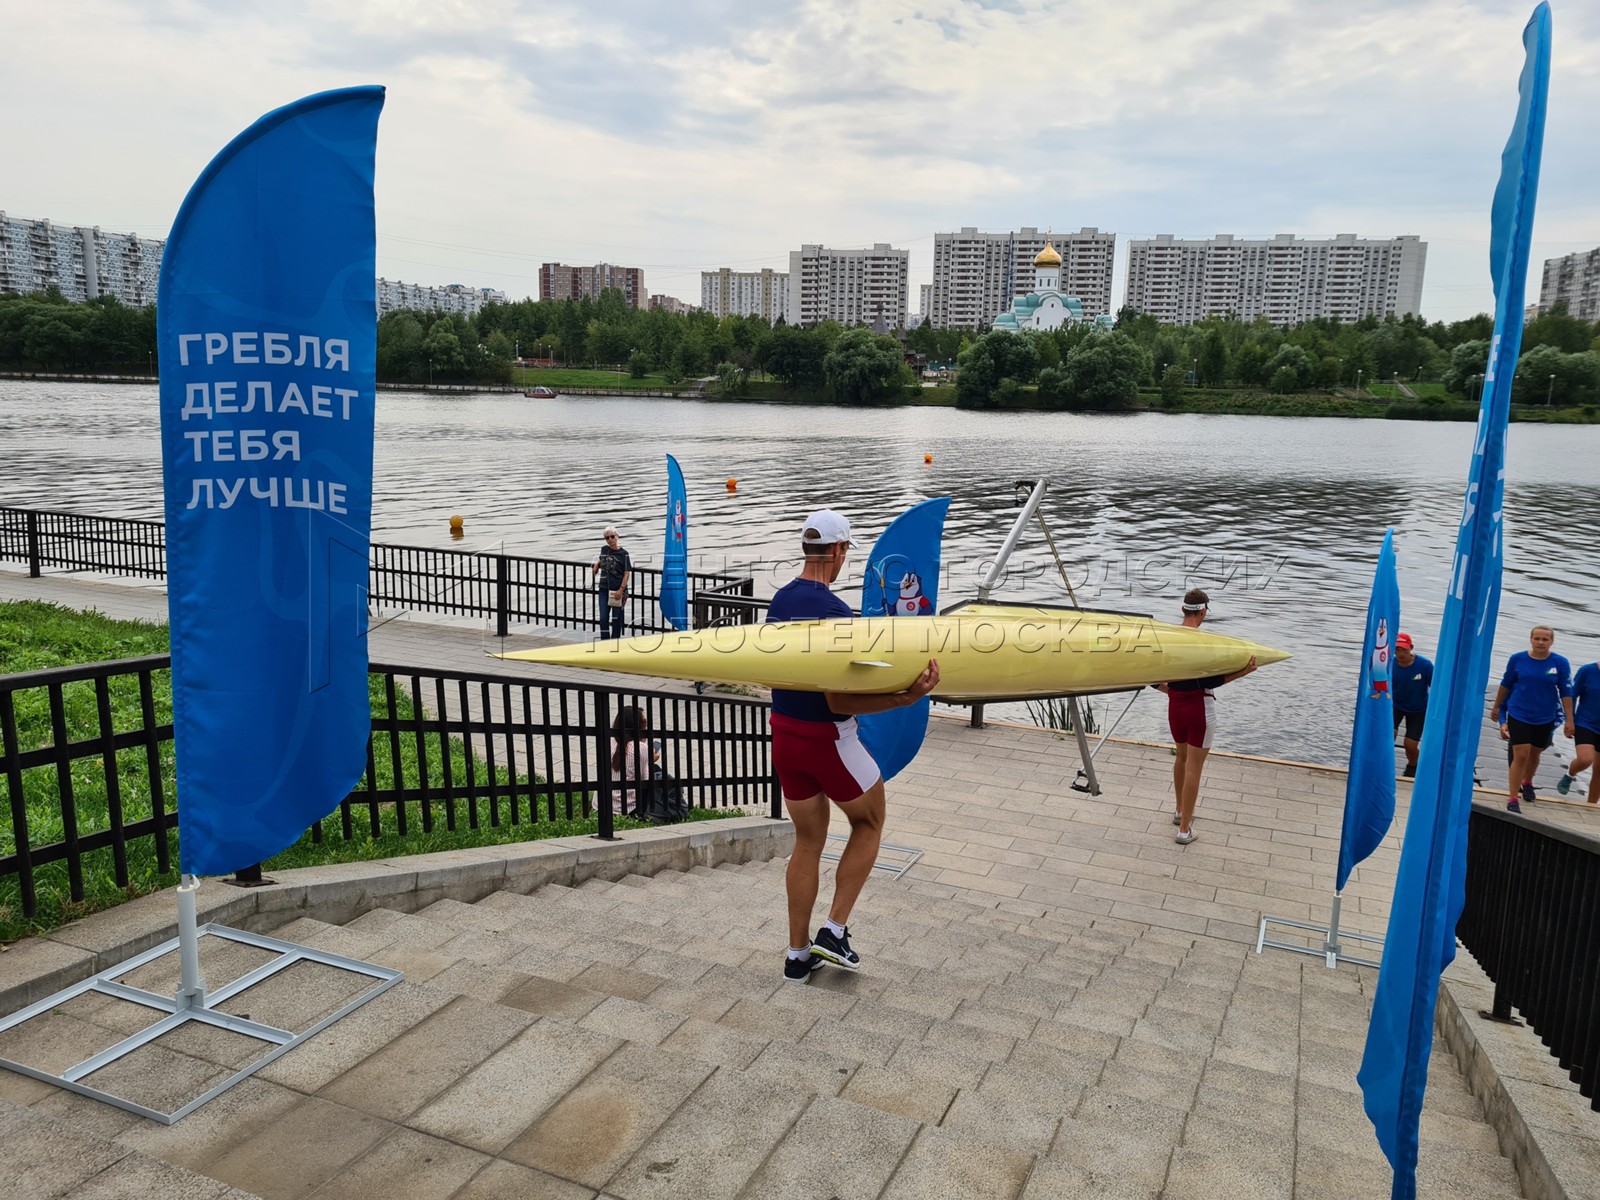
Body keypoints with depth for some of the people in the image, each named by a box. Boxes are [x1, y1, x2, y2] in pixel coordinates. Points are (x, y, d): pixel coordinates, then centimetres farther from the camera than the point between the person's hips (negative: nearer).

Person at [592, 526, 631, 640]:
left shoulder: (623, 554, -7)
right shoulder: (604, 549, 5)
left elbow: (627, 573, -9)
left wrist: (621, 590, -16)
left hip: (618, 590, -3)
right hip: (604, 589, 3)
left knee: (616, 618, 7)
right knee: (603, 618, -3)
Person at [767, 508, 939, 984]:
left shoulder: (779, 601, 2)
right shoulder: (835, 613, -23)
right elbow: (839, 702, -25)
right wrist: (907, 698, -29)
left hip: (784, 734, 7)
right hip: (828, 740, -7)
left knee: (808, 842, 18)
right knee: (869, 823, 17)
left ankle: (798, 955, 25)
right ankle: (834, 931, 14)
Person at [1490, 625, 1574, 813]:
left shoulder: (1560, 663, -8)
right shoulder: (1518, 659, -8)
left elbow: (1566, 692, -3)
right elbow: (1506, 684, 5)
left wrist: (1569, 720, -3)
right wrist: (1496, 707, 13)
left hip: (1545, 719, 2)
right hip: (1519, 715, -2)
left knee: (1534, 754, 18)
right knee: (1520, 756, -8)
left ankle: (1527, 783, 47)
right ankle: (1513, 799, -2)